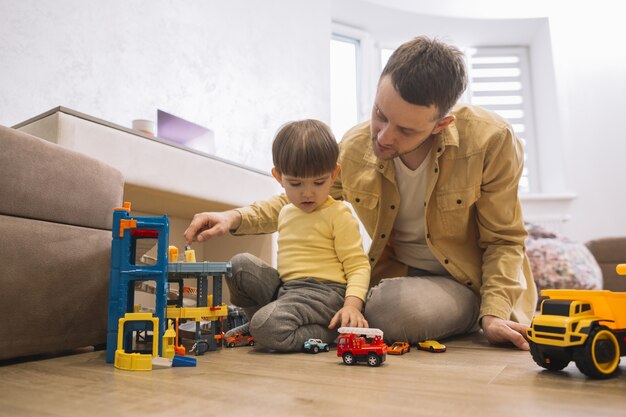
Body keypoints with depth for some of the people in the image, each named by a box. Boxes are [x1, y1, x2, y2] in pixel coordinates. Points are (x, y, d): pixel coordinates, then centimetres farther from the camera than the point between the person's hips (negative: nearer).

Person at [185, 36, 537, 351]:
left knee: (394, 311, -35)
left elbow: (503, 241, -10)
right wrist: (235, 219, -11)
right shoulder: (354, 148, -14)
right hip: (398, 274, 4)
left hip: (467, 282, -3)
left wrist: (493, 313, -23)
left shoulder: (492, 141, -23)